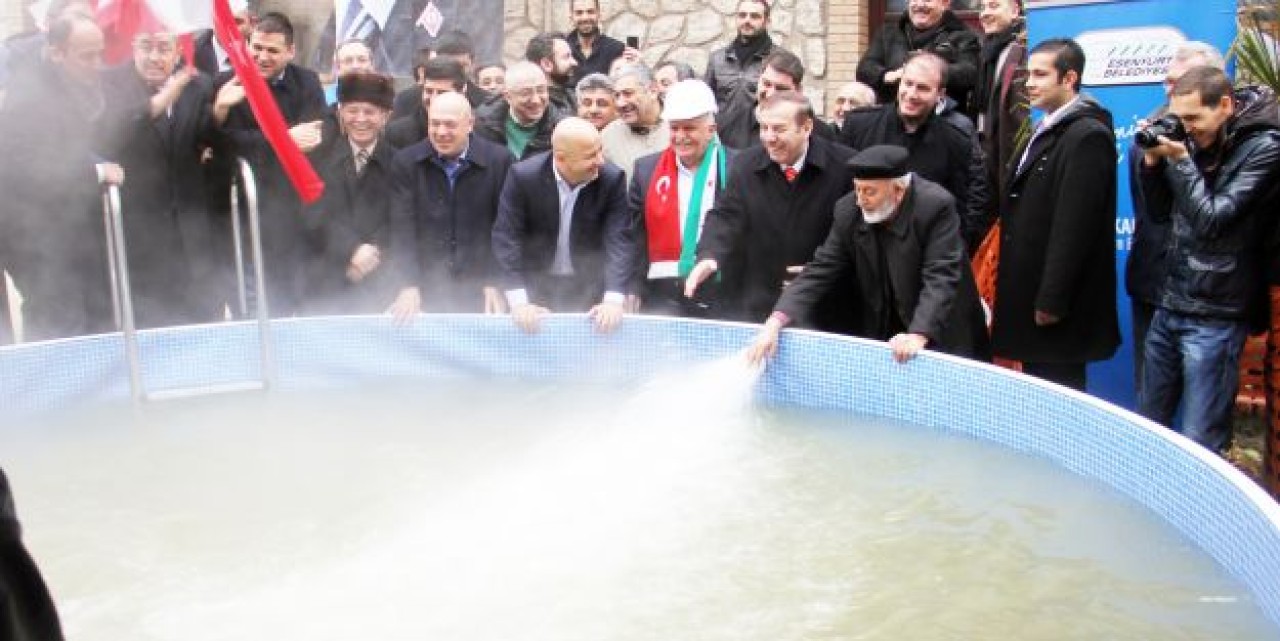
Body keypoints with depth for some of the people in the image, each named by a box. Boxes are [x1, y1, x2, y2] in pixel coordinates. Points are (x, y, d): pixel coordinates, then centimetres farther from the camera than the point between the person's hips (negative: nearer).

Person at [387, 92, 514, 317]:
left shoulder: (499, 160, -4)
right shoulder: (407, 161, 1)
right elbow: (403, 228, -3)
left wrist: (495, 284, -8)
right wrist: (408, 287, -11)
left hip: (480, 292, -1)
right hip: (426, 290, 1)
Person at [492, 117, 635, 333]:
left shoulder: (612, 179, -12)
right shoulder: (523, 176, -14)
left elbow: (620, 240, -15)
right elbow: (507, 238, -14)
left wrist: (613, 300, -28)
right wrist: (518, 302, -23)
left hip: (589, 290, 1)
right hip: (536, 286, 0)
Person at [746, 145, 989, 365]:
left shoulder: (936, 206, -21)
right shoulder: (848, 210, -8)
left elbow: (941, 278, -27)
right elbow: (820, 271, -9)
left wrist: (918, 335, -41)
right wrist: (775, 322, -21)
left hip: (943, 337, -3)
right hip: (881, 336, 4)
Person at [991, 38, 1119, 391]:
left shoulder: (1088, 136, -14)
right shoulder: (1045, 130, 16)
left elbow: (1074, 226, -20)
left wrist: (1051, 300, -20)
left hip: (1055, 299, -9)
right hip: (1030, 293, 9)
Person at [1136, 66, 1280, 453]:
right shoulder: (1197, 143, 9)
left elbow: (1212, 219, -15)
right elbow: (1161, 213, 16)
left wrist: (1180, 160, -15)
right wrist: (1153, 162, 1)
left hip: (1215, 316, -6)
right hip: (1169, 305, 6)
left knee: (1198, 445, -3)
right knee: (1147, 425, 12)